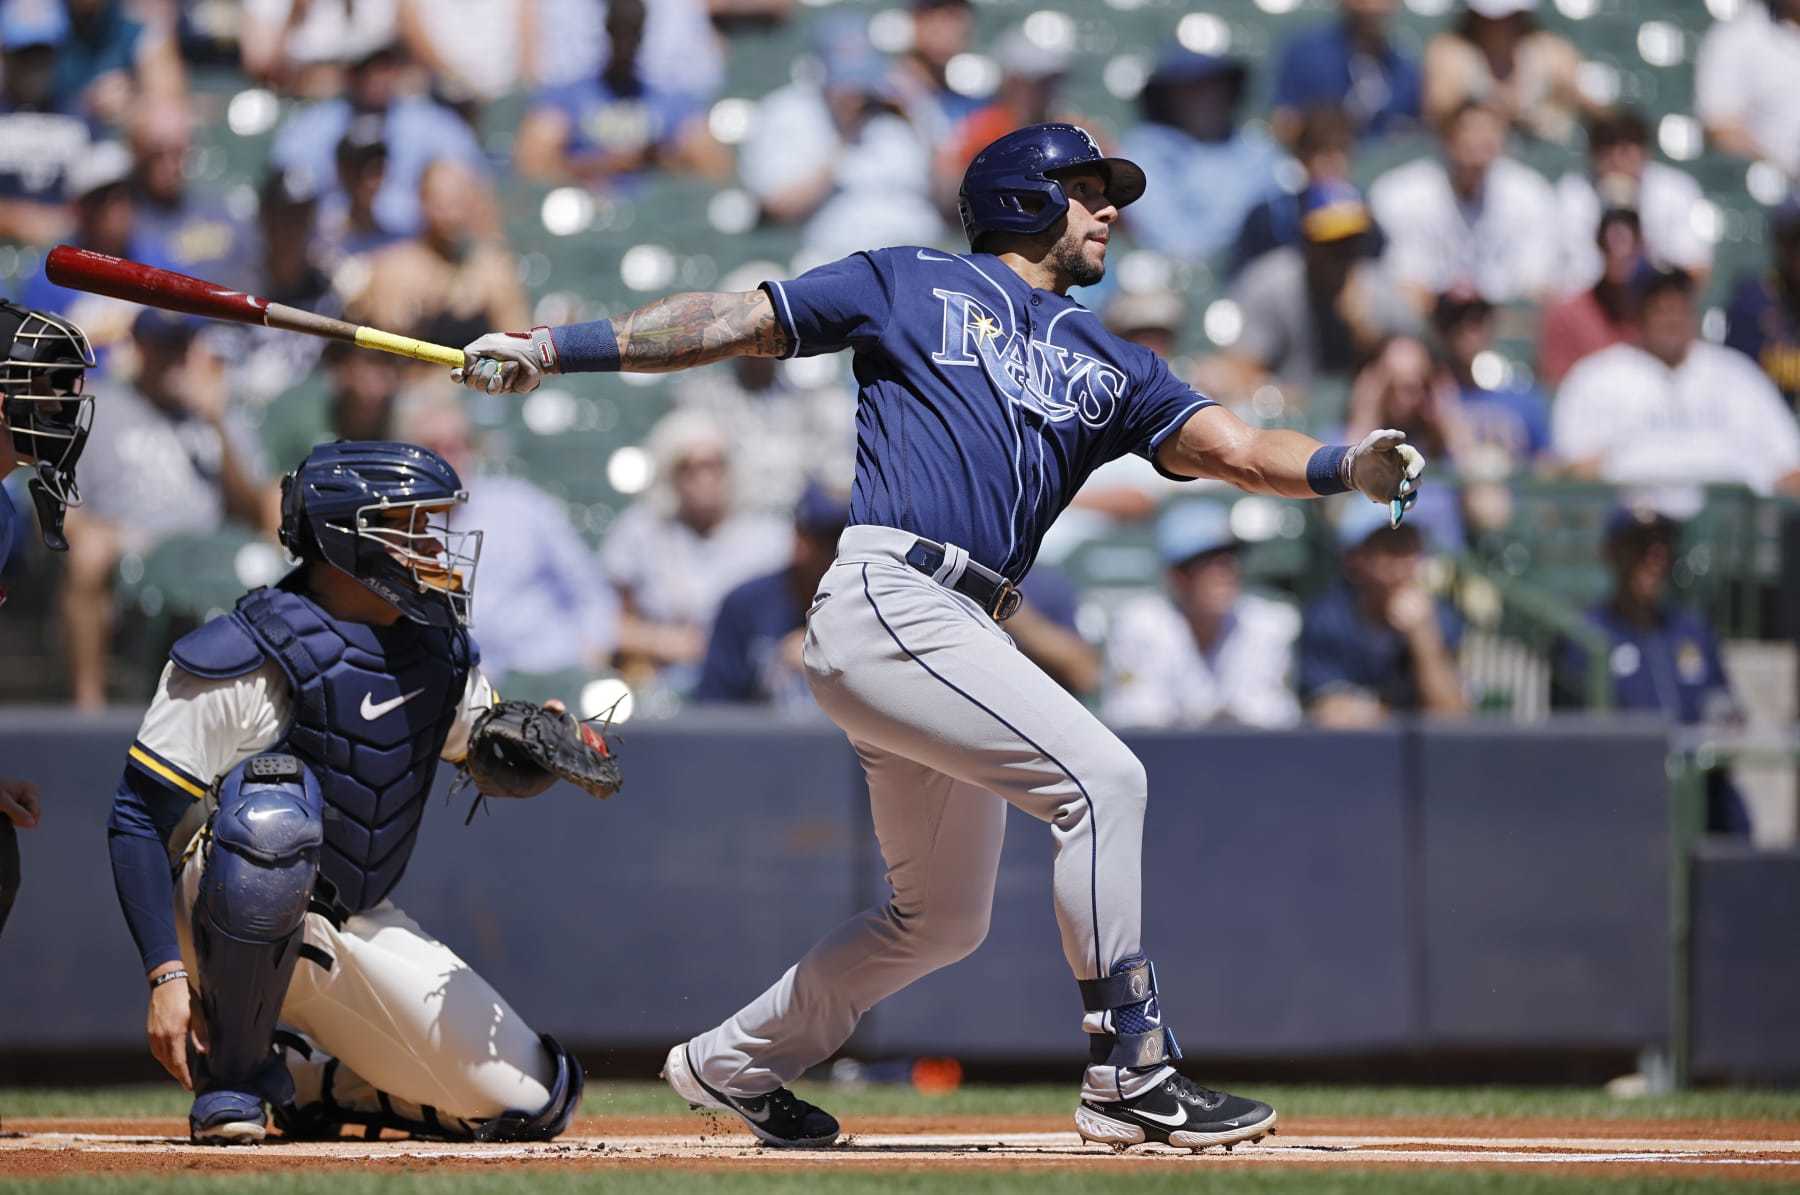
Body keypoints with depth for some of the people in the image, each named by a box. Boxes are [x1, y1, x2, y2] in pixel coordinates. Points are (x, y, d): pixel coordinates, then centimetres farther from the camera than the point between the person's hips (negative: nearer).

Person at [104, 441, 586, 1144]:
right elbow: (138, 820, -18)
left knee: (532, 1104, -3)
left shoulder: (439, 646, 1)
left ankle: (306, 1082, 17)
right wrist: (167, 975, -27)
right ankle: (230, 1079, -21)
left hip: (361, 928, 6)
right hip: (223, 919, -6)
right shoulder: (243, 657, -19)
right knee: (275, 805, -40)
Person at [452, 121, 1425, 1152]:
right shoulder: (913, 285, 9)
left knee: (943, 918, 14)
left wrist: (1348, 469, -13)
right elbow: (734, 324, 9)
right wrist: (553, 349, 1)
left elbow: (1226, 445, 8)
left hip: (957, 638, 8)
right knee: (1102, 778, -20)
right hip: (885, 597, -8)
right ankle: (1132, 1074, -19)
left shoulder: (1108, 366, 22)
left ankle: (732, 1065, 30)